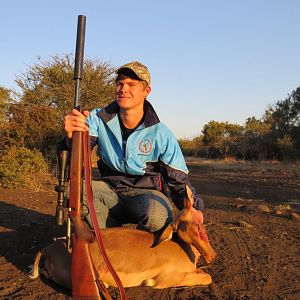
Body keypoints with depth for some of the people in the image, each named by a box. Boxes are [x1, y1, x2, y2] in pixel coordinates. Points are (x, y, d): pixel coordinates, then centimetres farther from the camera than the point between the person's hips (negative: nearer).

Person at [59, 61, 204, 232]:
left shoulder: (161, 134, -10)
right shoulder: (99, 118, -6)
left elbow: (179, 181, -7)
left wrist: (194, 209, -28)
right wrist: (72, 136, -43)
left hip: (147, 192, -2)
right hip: (111, 189, 2)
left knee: (157, 216, -36)